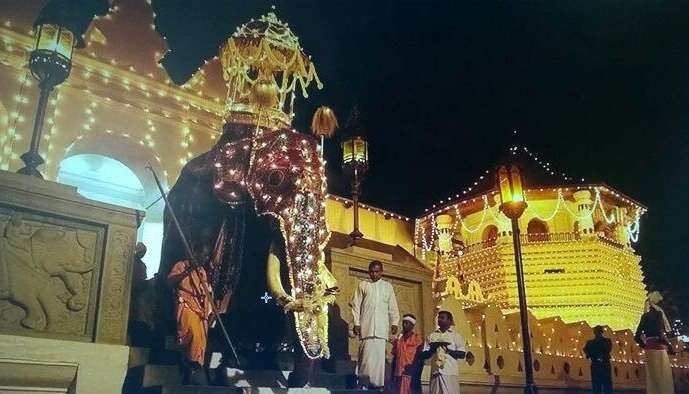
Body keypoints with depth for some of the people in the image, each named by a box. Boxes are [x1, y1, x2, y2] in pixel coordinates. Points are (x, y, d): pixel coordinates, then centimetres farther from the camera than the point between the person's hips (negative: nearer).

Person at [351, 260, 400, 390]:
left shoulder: (388, 286, 16)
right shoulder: (363, 285, 11)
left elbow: (393, 307, 14)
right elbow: (356, 305, 7)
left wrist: (394, 323, 4)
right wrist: (356, 323, -1)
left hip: (381, 327, 1)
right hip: (366, 326, -1)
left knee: (379, 354, -5)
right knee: (366, 354, -8)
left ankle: (377, 383, 0)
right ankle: (364, 382, -1)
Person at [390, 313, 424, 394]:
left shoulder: (417, 338, 1)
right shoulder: (398, 340, 16)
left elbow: (420, 358, -3)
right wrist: (393, 375, 10)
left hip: (411, 375, -4)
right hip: (398, 375, 4)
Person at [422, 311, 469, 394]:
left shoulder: (456, 335, 6)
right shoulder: (431, 336, 14)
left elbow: (462, 354, -2)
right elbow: (424, 355, 10)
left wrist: (448, 350, -16)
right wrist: (432, 348, -10)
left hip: (450, 373, -3)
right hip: (435, 372, 3)